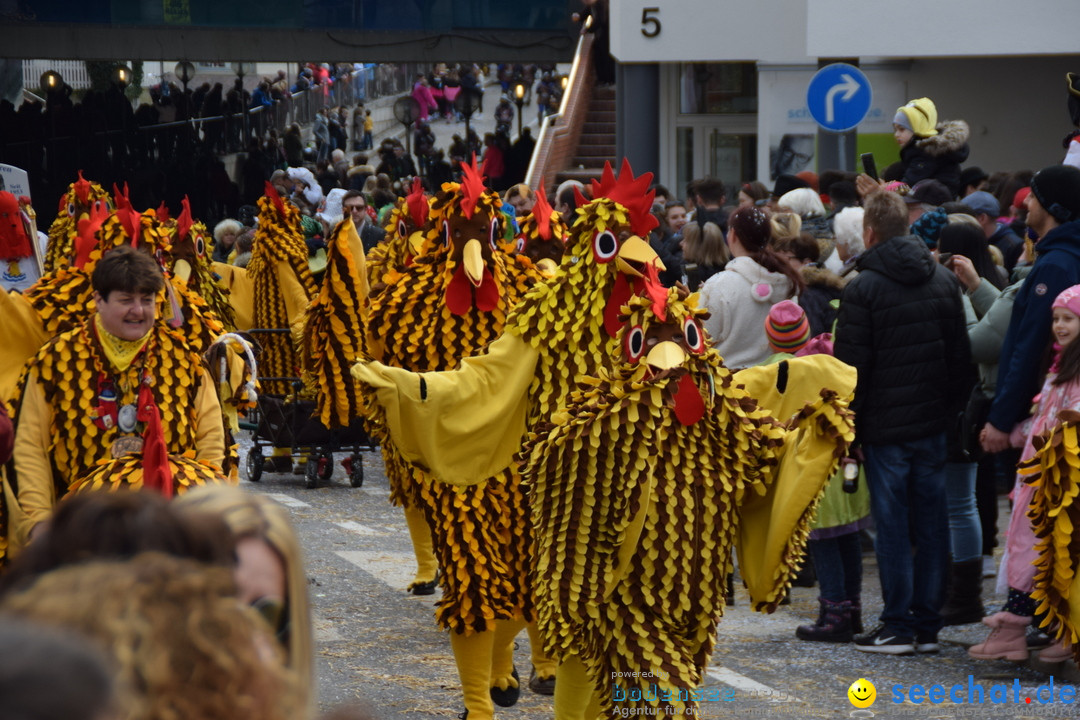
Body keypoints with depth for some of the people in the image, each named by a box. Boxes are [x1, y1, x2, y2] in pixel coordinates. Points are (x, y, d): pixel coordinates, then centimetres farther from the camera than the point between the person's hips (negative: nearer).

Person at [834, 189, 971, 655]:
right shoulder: (943, 281, 7)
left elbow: (852, 364, -11)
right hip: (932, 423, 5)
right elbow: (961, 354, 11)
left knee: (892, 524, 0)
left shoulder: (862, 288, -11)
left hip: (885, 424, -5)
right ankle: (928, 624, 12)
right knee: (930, 521, 8)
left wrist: (847, 424, -3)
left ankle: (898, 625, 2)